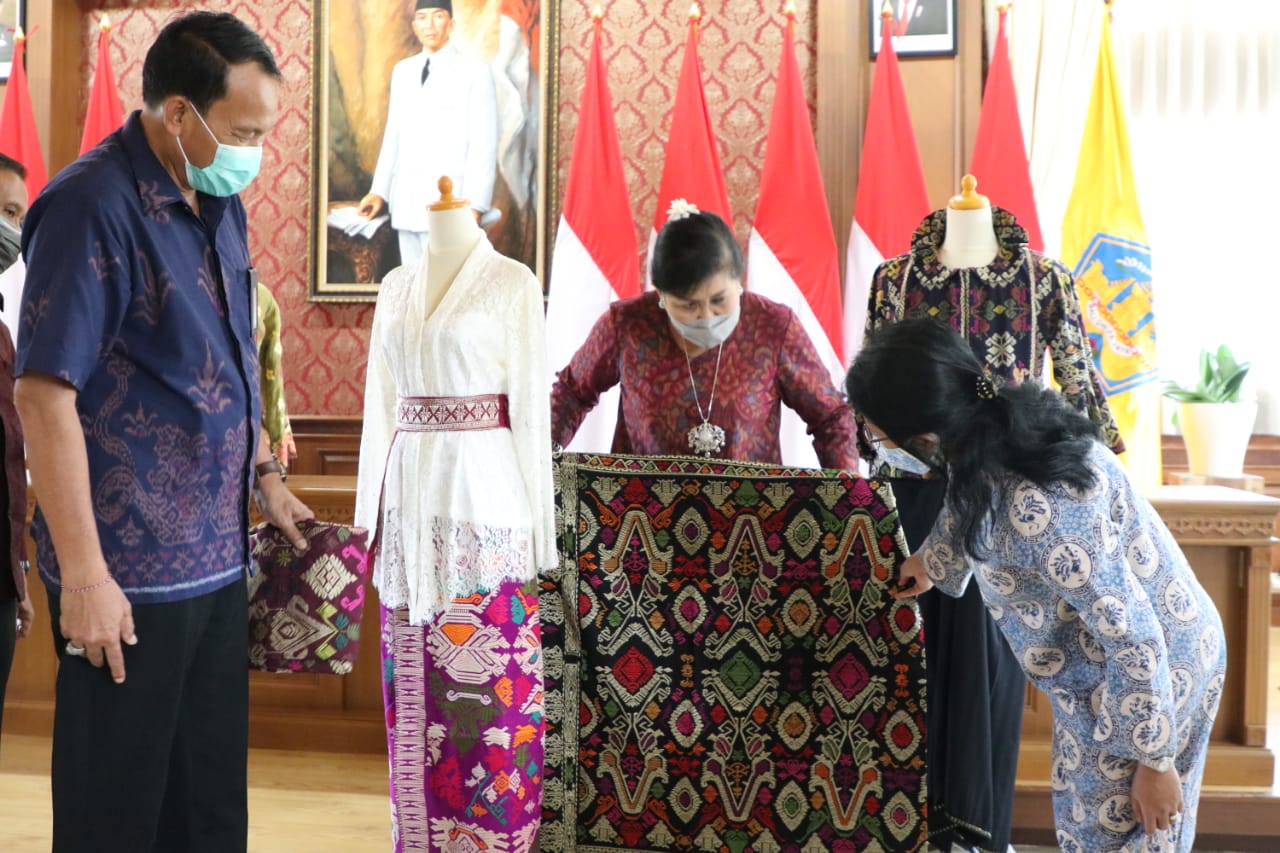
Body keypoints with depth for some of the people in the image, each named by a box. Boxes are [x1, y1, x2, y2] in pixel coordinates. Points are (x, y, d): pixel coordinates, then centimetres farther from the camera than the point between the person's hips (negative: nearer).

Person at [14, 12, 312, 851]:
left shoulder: (220, 204, 9)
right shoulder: (94, 207, -16)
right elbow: (46, 395, -19)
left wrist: (265, 474, 18)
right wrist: (83, 574, -20)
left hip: (219, 558, 7)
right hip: (130, 569, -7)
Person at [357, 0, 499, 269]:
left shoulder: (475, 71, -2)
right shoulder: (402, 71, 15)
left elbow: (484, 143, -6)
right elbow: (393, 136, 18)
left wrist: (473, 205, -14)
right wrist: (380, 190, 9)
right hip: (406, 205, 5)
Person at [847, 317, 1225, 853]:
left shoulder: (1039, 510, -38)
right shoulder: (999, 427, -12)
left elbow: (1134, 638, -29)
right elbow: (967, 505, 13)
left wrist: (1153, 758, -18)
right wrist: (934, 559, 28)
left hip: (1151, 670, -8)